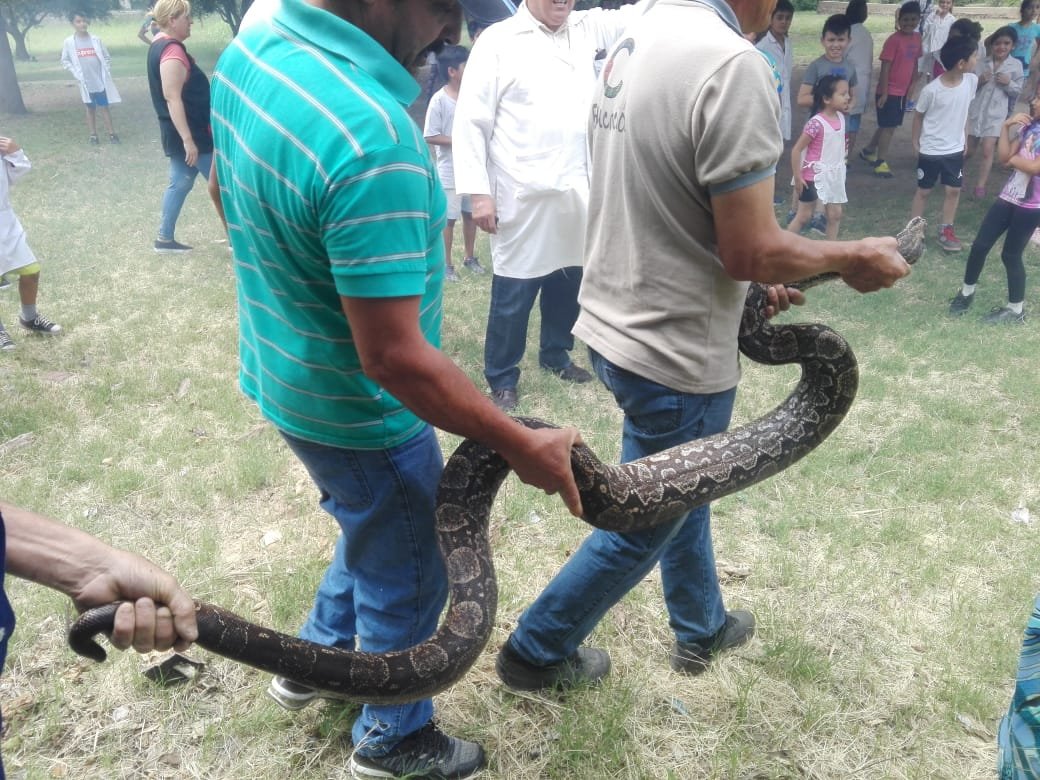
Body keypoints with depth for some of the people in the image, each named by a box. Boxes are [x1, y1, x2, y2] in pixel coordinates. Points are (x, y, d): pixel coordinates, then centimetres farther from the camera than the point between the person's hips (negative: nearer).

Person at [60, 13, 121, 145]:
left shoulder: (95, 39, -2)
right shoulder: (69, 42, -2)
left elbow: (107, 57, 5)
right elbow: (65, 61, 5)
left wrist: (106, 73, -2)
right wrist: (76, 74, -5)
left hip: (101, 81, 0)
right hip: (85, 83, 0)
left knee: (104, 107, 4)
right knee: (90, 108, 9)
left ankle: (111, 133, 9)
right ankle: (93, 135, 15)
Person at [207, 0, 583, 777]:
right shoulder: (372, 136, -35)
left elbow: (224, 191, 11)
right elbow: (394, 359, -32)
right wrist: (523, 447, -21)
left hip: (284, 375, 9)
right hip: (357, 414, -8)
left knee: (374, 529, 32)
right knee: (408, 579, 17)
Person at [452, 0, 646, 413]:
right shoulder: (498, 40, -5)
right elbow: (471, 121, -8)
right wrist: (478, 191, -13)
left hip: (577, 192, 6)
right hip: (524, 196, -6)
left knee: (568, 281, 17)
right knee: (513, 292, 3)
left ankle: (555, 354, 38)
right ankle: (501, 378, 18)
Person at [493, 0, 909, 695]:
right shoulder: (734, 65, -23)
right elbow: (751, 251, -22)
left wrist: (751, 276, 18)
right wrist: (854, 259, -5)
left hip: (615, 321, 9)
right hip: (673, 351, -9)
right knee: (645, 524, 13)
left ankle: (701, 627, 48)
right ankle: (537, 651, 31)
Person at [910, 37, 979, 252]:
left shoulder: (972, 81, -8)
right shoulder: (931, 90, -22)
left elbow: (964, 109, 8)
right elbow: (918, 115, -7)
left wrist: (963, 139, 12)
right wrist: (915, 142, -1)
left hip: (955, 149, 5)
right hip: (930, 150, -4)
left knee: (954, 190, 10)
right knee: (924, 191, 8)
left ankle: (946, 230, 25)